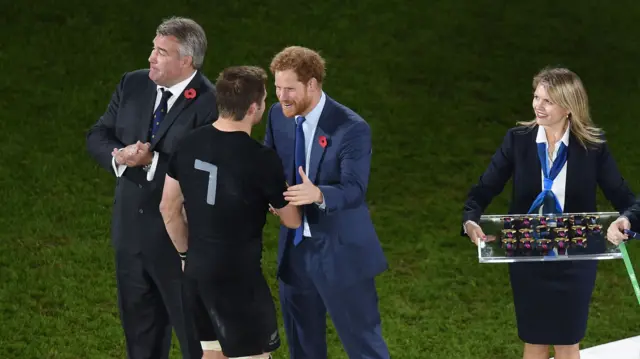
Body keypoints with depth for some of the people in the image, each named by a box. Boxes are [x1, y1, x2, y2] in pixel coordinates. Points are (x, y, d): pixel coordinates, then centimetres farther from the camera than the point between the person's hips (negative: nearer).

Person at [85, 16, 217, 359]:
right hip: (130, 228, 7)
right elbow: (97, 136, 7)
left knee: (195, 331, 6)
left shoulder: (210, 105, -18)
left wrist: (152, 161, -28)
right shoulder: (133, 84, 2)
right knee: (138, 325, 20)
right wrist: (118, 155, -15)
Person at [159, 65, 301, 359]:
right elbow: (293, 221, -5)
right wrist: (271, 203, 18)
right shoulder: (261, 159, -19)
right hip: (238, 275, -7)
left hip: (198, 269, 7)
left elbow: (168, 208, 9)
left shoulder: (190, 144, -1)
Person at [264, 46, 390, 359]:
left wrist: (318, 194, -48)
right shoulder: (278, 115, -1)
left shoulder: (352, 128, -19)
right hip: (294, 249, 6)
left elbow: (354, 189, -27)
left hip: (340, 253, -6)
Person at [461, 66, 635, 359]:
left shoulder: (592, 146, -8)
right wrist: (471, 220, -27)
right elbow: (485, 188, -7)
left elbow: (621, 195, -7)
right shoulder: (518, 140, -7)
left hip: (575, 259, -1)